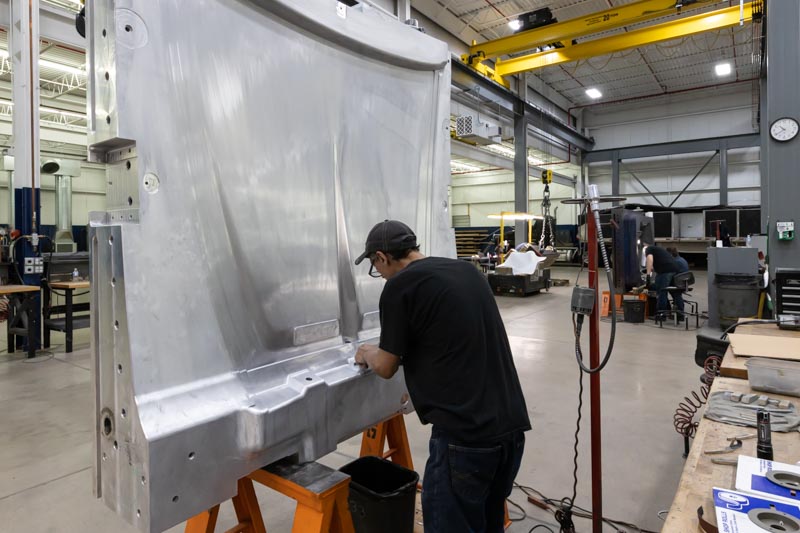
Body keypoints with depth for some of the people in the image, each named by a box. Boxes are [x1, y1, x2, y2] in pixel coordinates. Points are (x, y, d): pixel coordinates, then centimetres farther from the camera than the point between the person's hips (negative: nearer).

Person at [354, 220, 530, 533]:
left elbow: (385, 368, -1)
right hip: (512, 426, 8)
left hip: (465, 436, -8)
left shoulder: (399, 285, -9)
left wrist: (367, 354, 21)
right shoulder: (467, 270, 12)